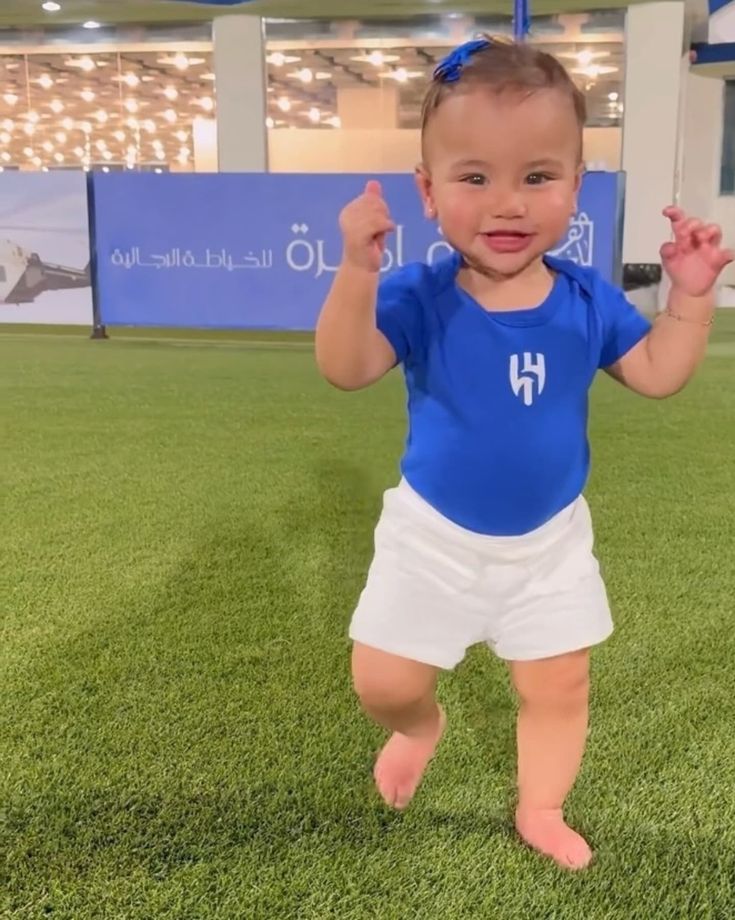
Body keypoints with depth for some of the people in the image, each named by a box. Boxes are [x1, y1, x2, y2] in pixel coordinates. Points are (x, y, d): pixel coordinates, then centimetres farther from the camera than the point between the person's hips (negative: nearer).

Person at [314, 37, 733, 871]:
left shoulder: (586, 301, -8)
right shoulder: (420, 298, -19)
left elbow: (658, 374, -1)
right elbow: (345, 368, -31)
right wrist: (356, 272, -45)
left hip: (550, 539, 3)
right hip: (434, 535, -2)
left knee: (560, 686, 14)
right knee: (383, 684, 6)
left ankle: (540, 809, 39)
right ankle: (420, 726, 43)